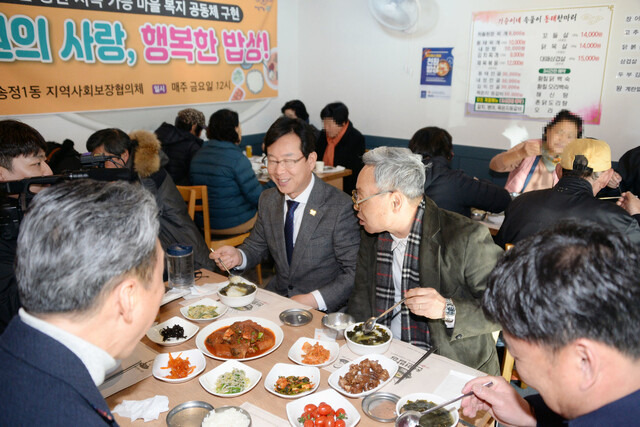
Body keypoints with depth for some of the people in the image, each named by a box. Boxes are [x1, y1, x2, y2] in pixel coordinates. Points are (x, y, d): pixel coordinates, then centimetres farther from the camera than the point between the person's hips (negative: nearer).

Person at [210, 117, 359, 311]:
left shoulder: (340, 207, -16)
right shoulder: (268, 200, 5)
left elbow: (355, 272, -15)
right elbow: (256, 245, 16)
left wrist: (313, 300, -22)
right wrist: (238, 256, -5)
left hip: (321, 309, -5)